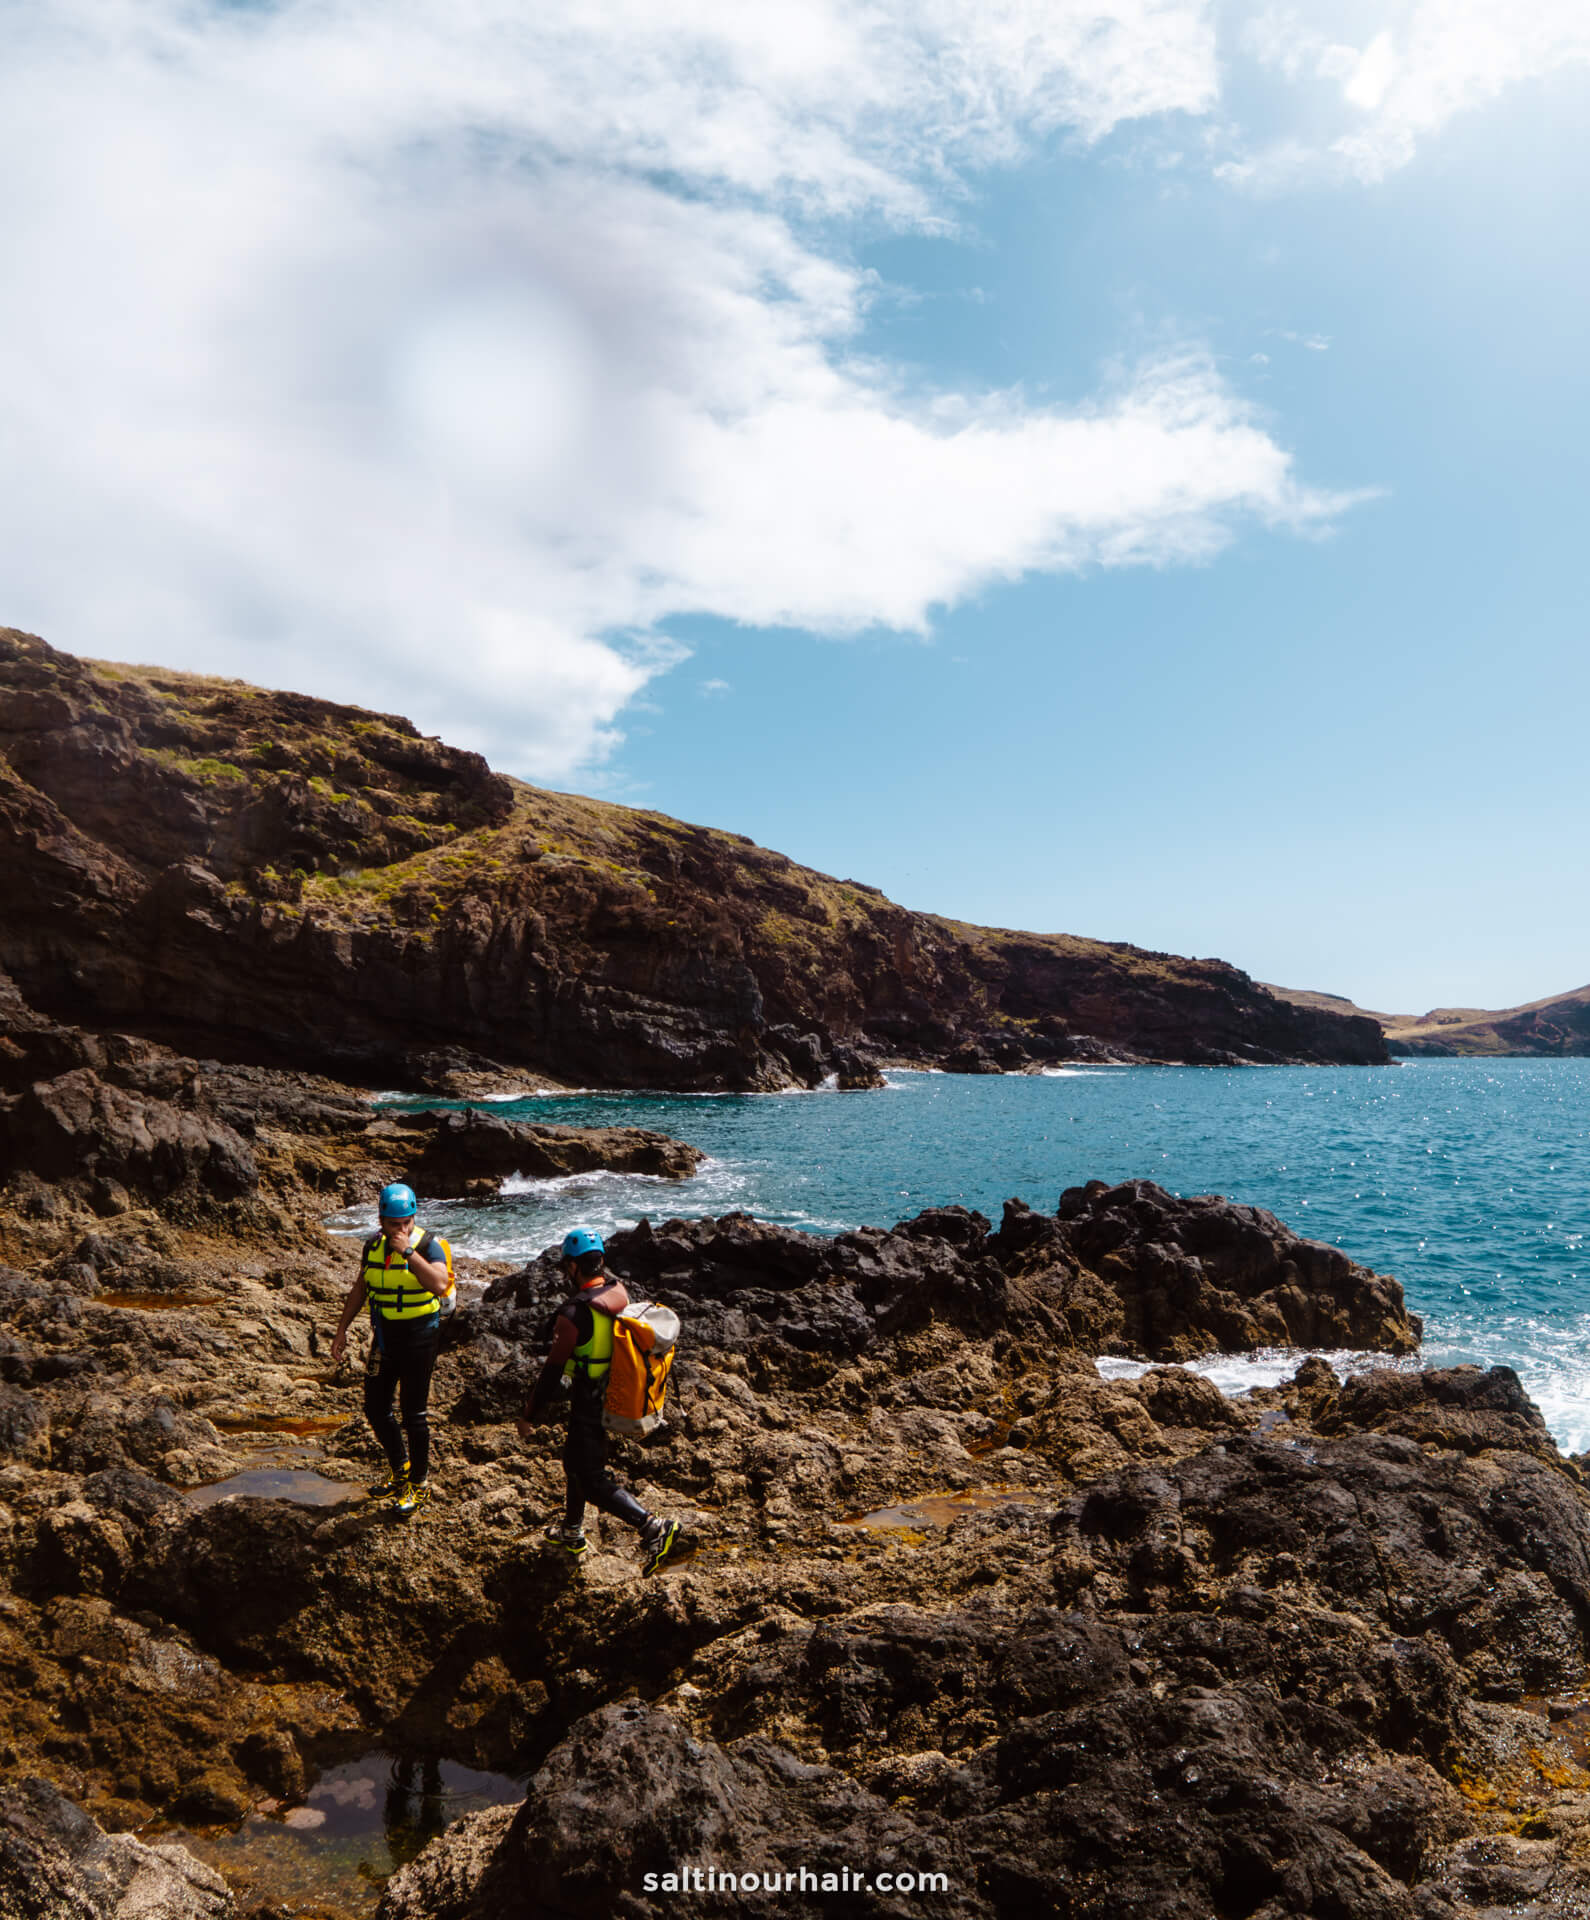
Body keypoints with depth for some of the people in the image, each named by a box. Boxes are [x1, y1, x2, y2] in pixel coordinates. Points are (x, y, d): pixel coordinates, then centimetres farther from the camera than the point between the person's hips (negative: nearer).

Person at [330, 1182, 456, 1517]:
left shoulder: (428, 1244, -15)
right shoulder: (374, 1245, 4)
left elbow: (440, 1284, -32)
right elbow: (360, 1288, 15)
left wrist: (408, 1252, -34)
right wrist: (342, 1330, 13)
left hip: (419, 1336, -6)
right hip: (385, 1336, 6)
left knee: (414, 1412, 0)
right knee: (375, 1408, 12)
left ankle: (419, 1483, 18)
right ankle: (401, 1469, 34)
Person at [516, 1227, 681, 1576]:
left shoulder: (574, 1313, -27)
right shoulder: (621, 1291, -6)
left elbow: (554, 1370, -19)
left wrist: (531, 1415, -8)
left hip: (590, 1403, -8)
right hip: (616, 1396, 8)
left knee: (592, 1479, 2)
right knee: (575, 1461, 26)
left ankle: (653, 1529, -7)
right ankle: (572, 1532, 43)